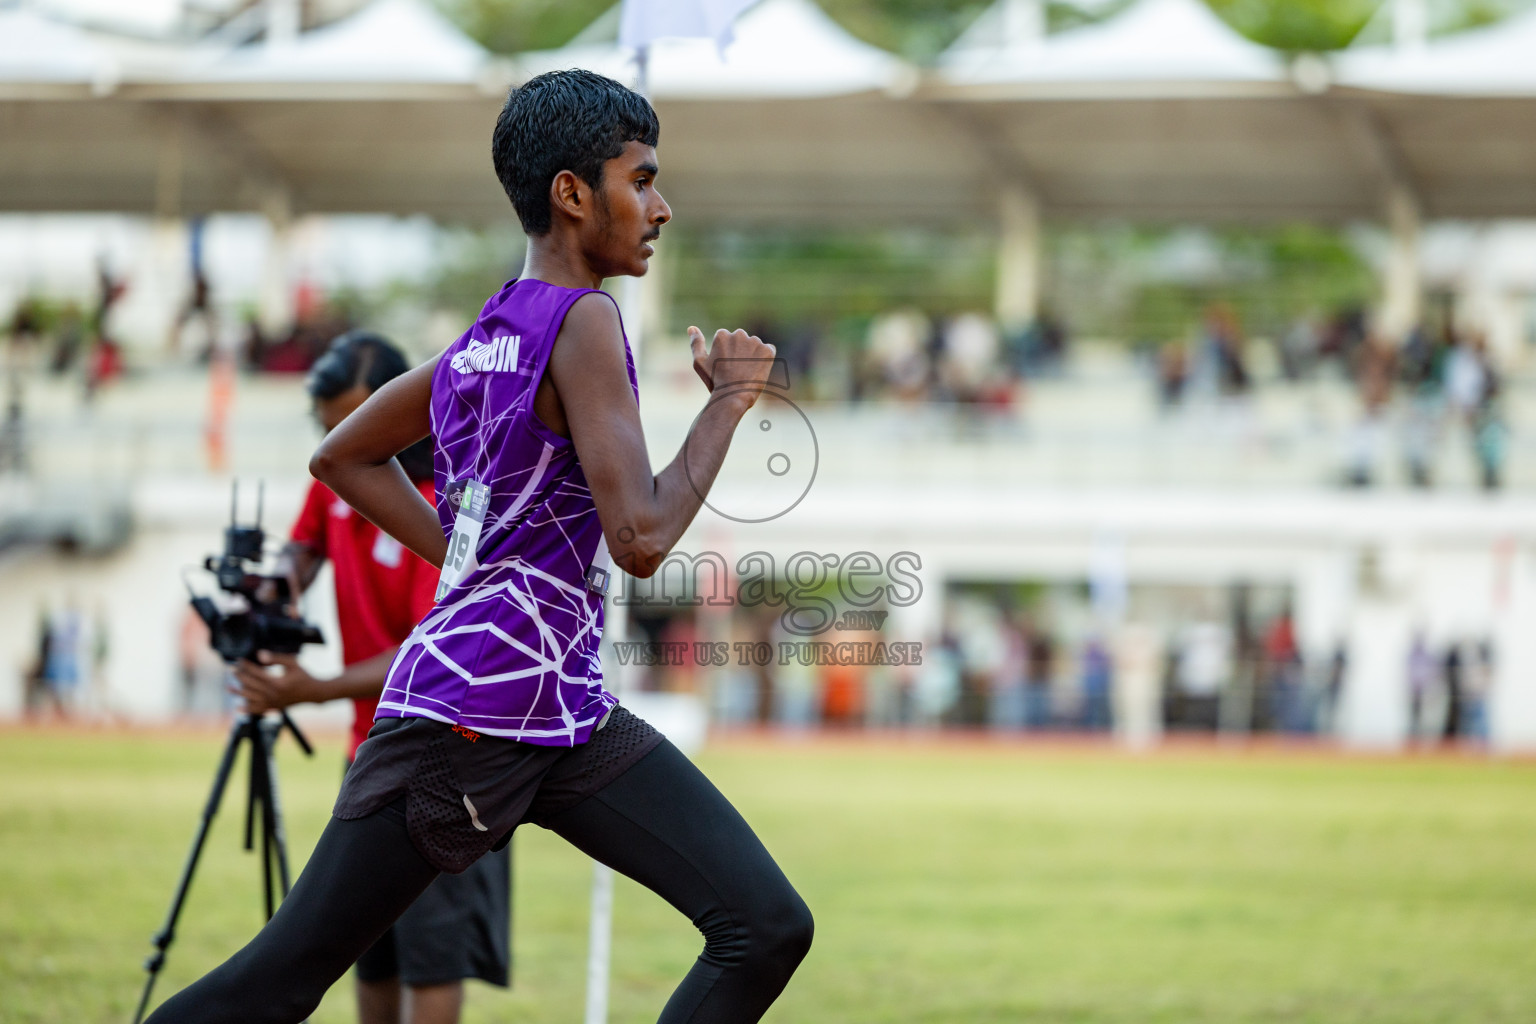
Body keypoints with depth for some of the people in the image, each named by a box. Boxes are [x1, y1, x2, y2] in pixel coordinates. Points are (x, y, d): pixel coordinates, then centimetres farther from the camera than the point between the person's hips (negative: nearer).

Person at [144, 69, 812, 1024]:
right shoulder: (584, 322, -13)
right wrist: (727, 400, -8)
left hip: (572, 721, 9)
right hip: (462, 719, -9)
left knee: (770, 929, -3)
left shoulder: (492, 332, 13)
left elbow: (344, 456, 26)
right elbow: (640, 539, -21)